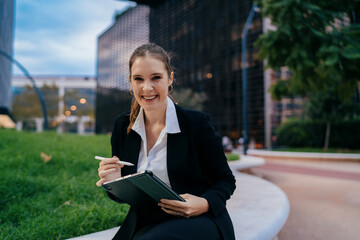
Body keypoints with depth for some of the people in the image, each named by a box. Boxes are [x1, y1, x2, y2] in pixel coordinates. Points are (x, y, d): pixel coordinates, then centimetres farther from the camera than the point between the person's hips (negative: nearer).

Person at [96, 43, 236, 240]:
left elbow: (225, 180, 0)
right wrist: (114, 183, -13)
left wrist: (205, 203, -21)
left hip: (196, 220, -3)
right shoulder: (122, 126, 3)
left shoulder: (197, 122, -9)